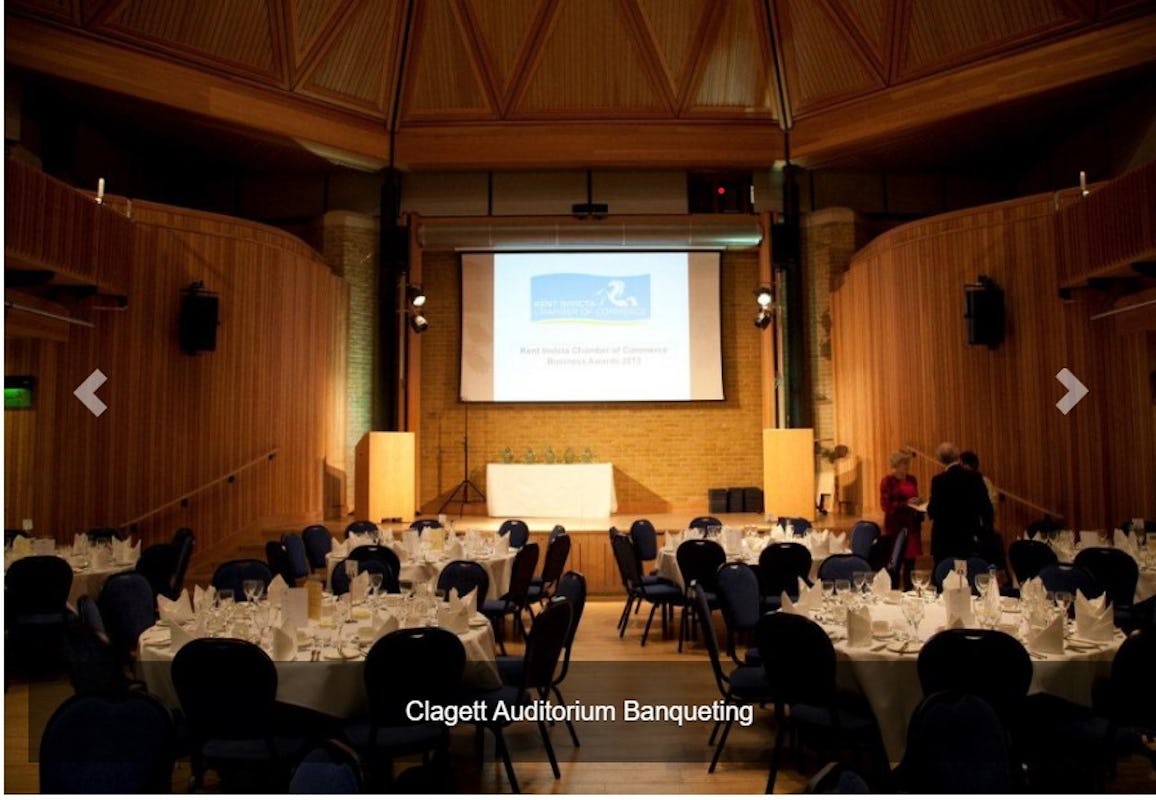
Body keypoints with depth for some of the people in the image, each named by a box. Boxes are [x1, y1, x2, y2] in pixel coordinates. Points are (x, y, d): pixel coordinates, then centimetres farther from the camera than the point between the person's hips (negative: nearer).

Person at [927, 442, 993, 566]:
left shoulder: (939, 480, -12)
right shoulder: (975, 477, -2)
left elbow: (932, 512, -11)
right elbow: (986, 508, -1)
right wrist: (987, 529, 10)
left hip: (945, 540, -4)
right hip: (970, 538, 4)